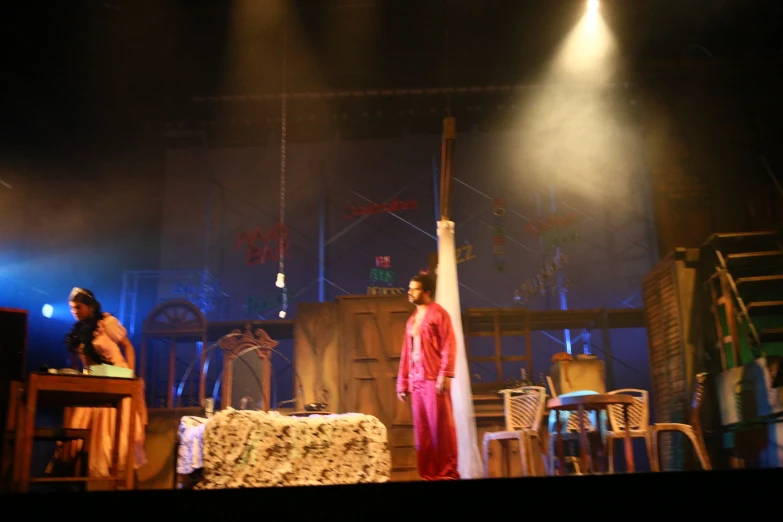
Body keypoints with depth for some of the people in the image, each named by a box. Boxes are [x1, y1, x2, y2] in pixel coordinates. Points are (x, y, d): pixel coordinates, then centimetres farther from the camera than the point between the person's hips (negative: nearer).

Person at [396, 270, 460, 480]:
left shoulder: (438, 313, -2)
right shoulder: (411, 320, 19)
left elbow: (449, 346, -10)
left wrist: (445, 375, -19)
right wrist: (402, 382, 14)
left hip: (434, 378, -7)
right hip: (416, 380, 7)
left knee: (440, 425, -3)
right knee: (421, 428, 7)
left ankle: (447, 471, 5)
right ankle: (427, 472, 14)